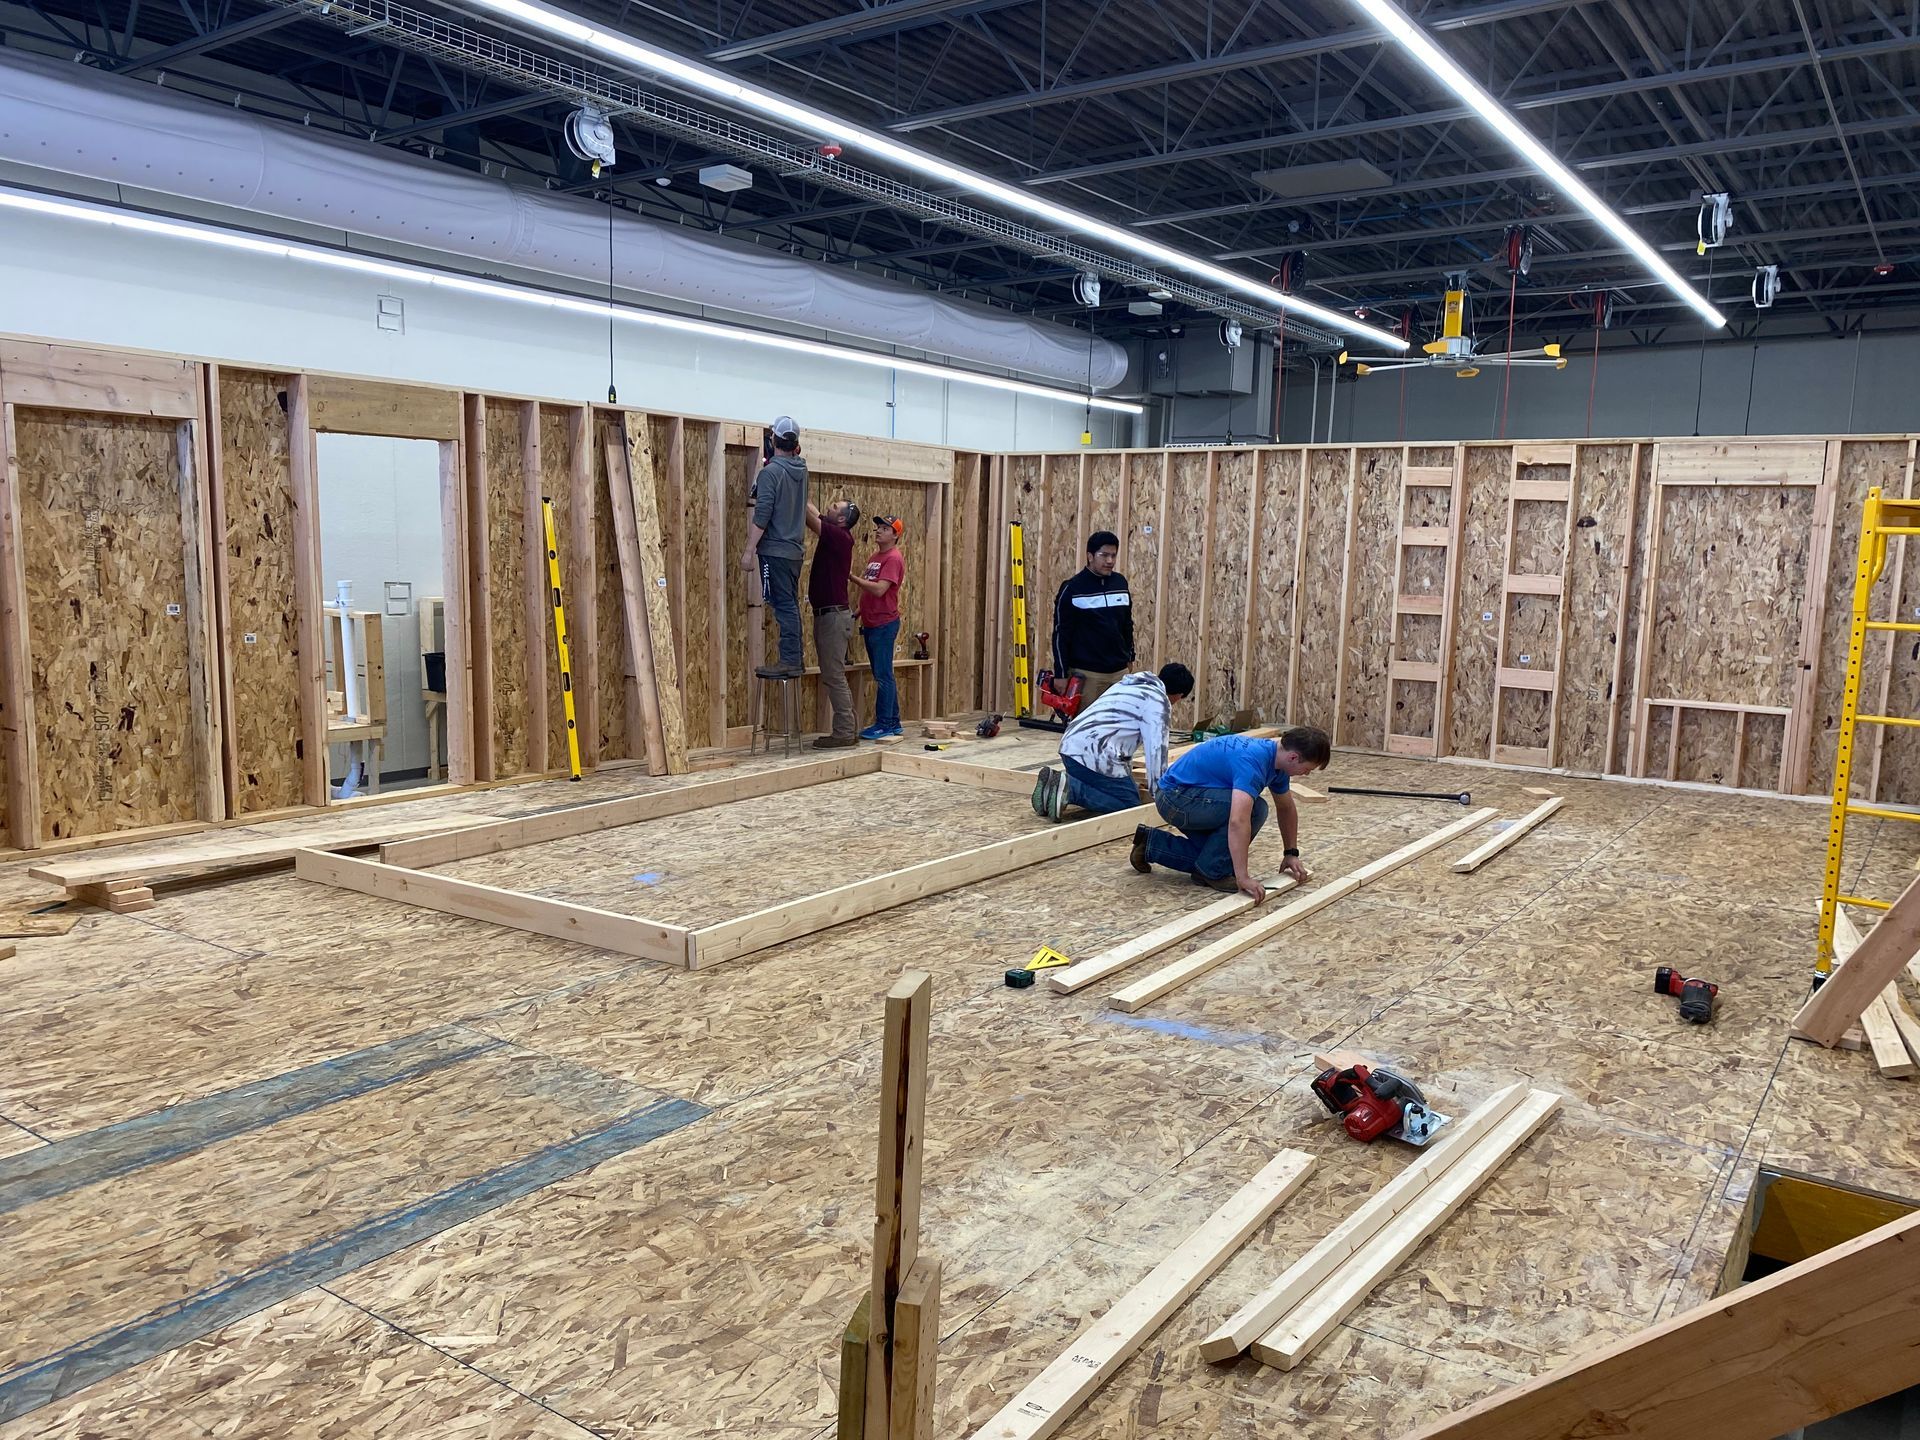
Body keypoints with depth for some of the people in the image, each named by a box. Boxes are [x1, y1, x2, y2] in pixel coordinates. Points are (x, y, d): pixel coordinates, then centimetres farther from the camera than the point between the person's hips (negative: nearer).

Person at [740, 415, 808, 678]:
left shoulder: (770, 472, -13)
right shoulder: (801, 469, 9)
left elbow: (761, 516, -18)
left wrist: (749, 550, -15)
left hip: (775, 550, -8)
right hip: (795, 549, 8)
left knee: (783, 605, -8)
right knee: (790, 604, 13)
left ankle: (789, 661, -8)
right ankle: (797, 657, 16)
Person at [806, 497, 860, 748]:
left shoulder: (839, 537, -13)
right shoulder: (834, 536, 12)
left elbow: (809, 516, -16)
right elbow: (813, 516, 17)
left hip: (834, 615, -10)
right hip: (827, 614, 10)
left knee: (834, 676, -6)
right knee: (833, 676, 11)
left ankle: (843, 733, -3)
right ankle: (845, 731, 15)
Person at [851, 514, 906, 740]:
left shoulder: (893, 558, -12)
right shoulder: (876, 556, 17)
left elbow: (879, 589, -23)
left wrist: (852, 577, -18)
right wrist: (859, 612, 12)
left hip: (884, 624, -10)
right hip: (871, 624, 10)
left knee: (883, 676, -6)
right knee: (883, 676, 13)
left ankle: (884, 725, -3)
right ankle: (893, 723, 19)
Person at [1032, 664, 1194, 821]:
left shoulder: (1131, 685, 27)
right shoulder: (1158, 700, -1)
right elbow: (1156, 748, -8)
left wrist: (1127, 774, 45)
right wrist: (1158, 790, 2)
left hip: (1070, 746, 9)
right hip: (1095, 756, -9)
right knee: (1130, 804, -3)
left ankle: (1055, 780, 3)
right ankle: (1070, 789, -16)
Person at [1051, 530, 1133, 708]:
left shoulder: (1120, 583, 8)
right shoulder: (1072, 588, -7)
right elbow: (1061, 633, -6)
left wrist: (1129, 656, 19)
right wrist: (1061, 674, -9)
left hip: (1119, 672, 5)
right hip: (1085, 673, -5)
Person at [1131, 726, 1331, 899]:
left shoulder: (1277, 759, 1)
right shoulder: (1253, 761, -29)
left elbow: (1286, 808, 19)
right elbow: (1238, 821, -39)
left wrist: (1292, 853, 17)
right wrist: (1243, 878, -39)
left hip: (1188, 798, 10)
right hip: (1176, 797, -10)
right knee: (1254, 808, -22)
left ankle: (1151, 844, 20)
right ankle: (1212, 872, -8)